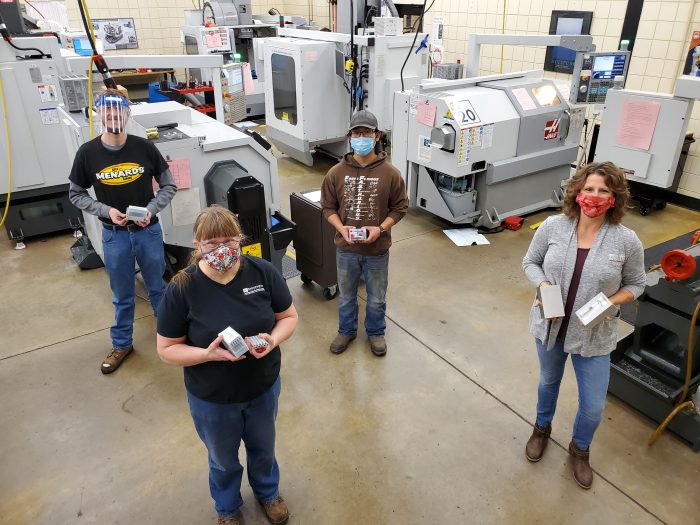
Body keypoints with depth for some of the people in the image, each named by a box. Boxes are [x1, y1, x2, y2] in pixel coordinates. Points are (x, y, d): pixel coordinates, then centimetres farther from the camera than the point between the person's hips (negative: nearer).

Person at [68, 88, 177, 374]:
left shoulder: (144, 147, -10)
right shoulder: (87, 153, -9)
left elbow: (169, 186, -1)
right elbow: (76, 194, 2)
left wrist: (151, 209, -16)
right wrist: (105, 210, -14)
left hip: (148, 231, 0)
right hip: (114, 235, 0)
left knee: (157, 287, 17)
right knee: (122, 295, 15)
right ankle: (121, 343, 34)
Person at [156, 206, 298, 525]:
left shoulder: (263, 273, -18)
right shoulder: (181, 288, -22)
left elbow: (289, 316, -5)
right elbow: (167, 350, -14)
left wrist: (274, 339, -25)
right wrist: (208, 354, -32)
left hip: (264, 387, 2)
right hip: (211, 398, -1)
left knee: (263, 448, 29)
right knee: (223, 460, 26)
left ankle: (268, 492, 61)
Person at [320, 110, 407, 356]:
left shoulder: (390, 173, -10)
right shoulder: (336, 172, -7)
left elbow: (399, 207, -3)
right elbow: (328, 207, 1)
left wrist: (381, 229, -17)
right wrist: (341, 228, -17)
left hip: (377, 249, -1)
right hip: (346, 248, 1)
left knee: (377, 297, 17)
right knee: (346, 295, 20)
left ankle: (376, 332, 42)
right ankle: (346, 330, 44)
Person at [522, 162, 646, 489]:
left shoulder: (626, 241, -15)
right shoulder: (553, 226, -12)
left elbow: (635, 284, -2)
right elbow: (530, 261, 0)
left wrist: (609, 303, -20)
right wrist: (542, 284, -20)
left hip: (594, 337, -1)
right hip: (550, 326, 1)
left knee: (593, 406, 9)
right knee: (548, 382, 25)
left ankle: (580, 449, 42)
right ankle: (542, 429, 54)